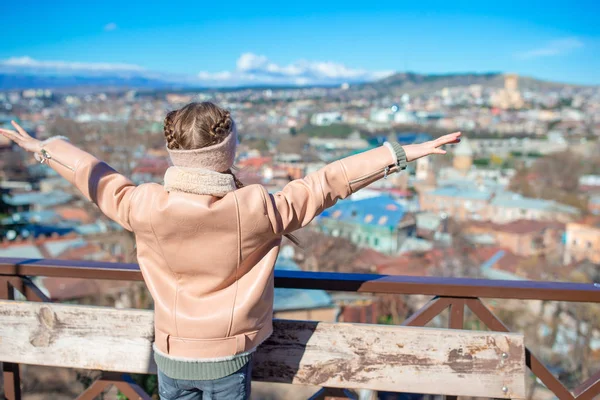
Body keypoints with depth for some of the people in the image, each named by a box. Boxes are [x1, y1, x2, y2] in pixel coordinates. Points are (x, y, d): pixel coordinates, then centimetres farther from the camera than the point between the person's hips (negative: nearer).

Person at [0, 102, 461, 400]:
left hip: (171, 356, 2)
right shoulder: (258, 209, -22)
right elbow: (327, 183, -16)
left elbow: (98, 179, 0)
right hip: (230, 358, -1)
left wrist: (46, 147, 20)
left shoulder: (147, 208, -18)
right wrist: (400, 153, -6)